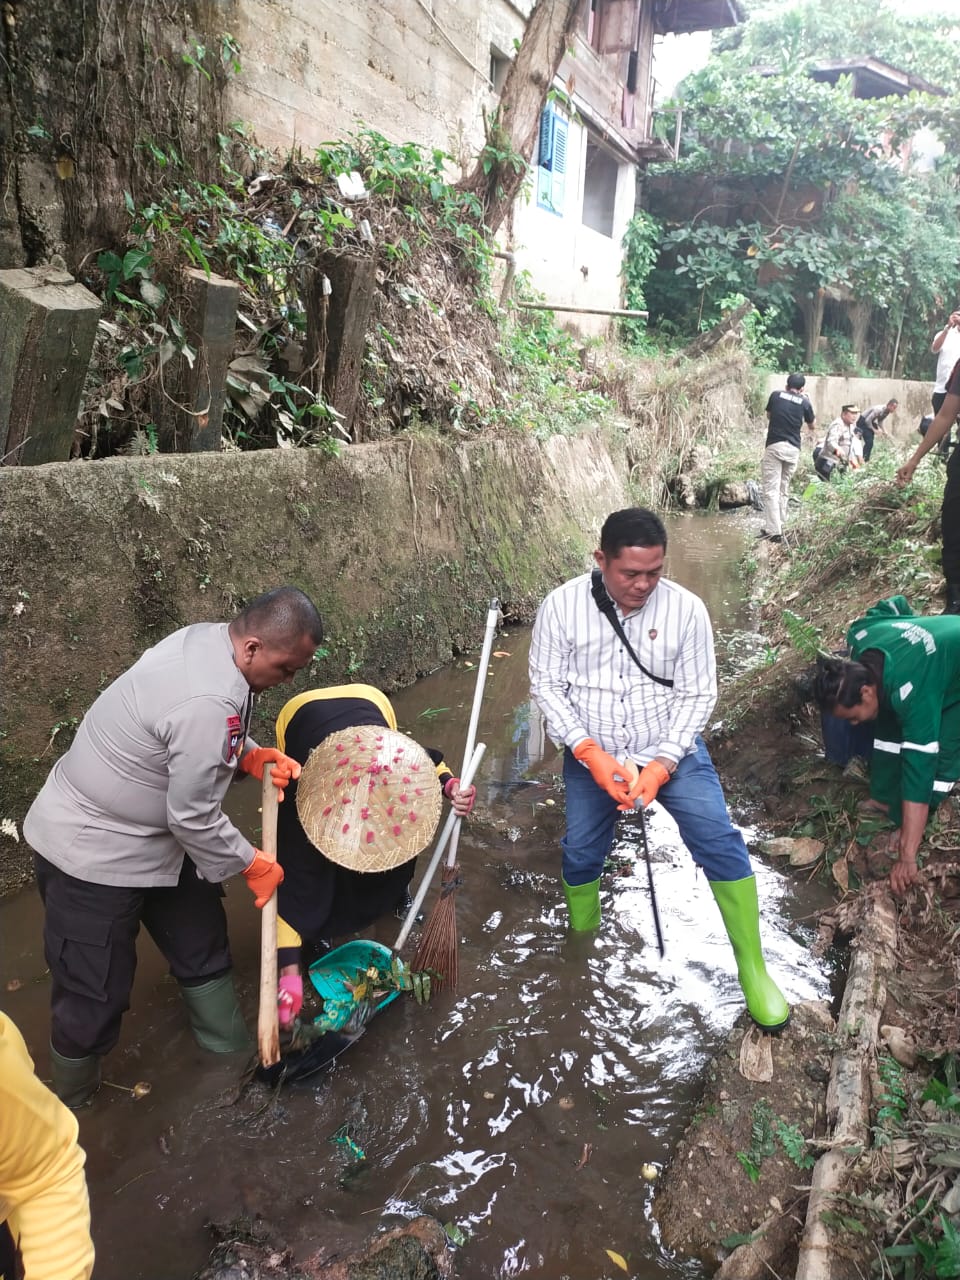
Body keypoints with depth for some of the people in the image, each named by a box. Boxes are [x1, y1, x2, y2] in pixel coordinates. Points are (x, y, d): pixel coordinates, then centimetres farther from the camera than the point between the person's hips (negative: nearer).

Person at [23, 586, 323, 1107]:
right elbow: (194, 818, -26)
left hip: (156, 838, 10)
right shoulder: (208, 703, -36)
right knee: (96, 988, 6)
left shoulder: (207, 639, -7)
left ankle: (236, 1057, 38)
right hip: (92, 850, -9)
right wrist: (252, 864, -10)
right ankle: (72, 1106, 33)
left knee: (201, 947, 19)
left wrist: (253, 756, -6)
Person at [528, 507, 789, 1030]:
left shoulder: (686, 608, -11)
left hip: (670, 748, 0)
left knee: (718, 838, -15)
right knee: (580, 855, -2)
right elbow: (546, 685, -7)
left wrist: (661, 766, -17)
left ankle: (753, 970, 0)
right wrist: (591, 754, -19)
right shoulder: (561, 606, -11)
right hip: (591, 753, 1)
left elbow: (698, 694, -6)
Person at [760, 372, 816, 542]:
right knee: (784, 490, 14)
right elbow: (812, 426, 19)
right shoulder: (804, 402, 5)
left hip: (774, 446, -2)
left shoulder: (775, 395, 5)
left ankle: (774, 531, -13)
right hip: (793, 449, 3)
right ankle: (778, 527, 18)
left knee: (771, 490, -5)